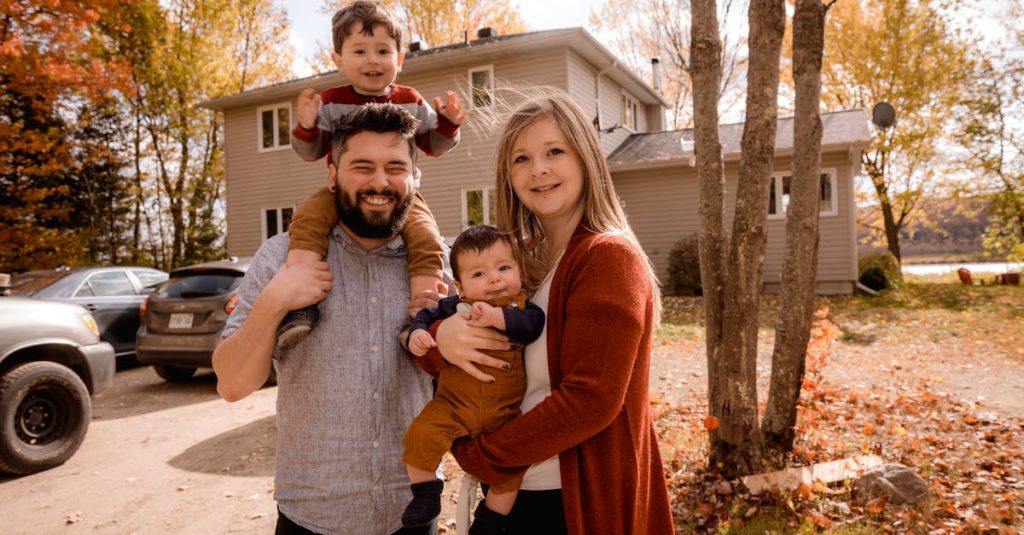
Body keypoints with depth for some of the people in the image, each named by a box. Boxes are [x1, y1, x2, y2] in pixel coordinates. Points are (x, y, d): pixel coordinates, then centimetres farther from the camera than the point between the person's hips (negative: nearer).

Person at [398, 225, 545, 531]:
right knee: (421, 436, -19)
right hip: (453, 404, 1)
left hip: (505, 412, 0)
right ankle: (425, 497, 5)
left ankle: (488, 522, 21)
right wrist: (416, 333, -17)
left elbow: (533, 324, -24)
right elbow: (426, 316, 5)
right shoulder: (454, 307, 0)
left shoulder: (521, 307, -5)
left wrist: (496, 317, -36)